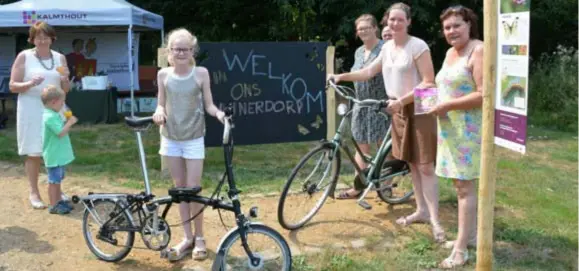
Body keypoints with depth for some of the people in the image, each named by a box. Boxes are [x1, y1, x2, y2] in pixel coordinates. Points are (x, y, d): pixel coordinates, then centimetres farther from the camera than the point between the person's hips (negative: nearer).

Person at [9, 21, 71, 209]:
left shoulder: (60, 58, 8)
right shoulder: (24, 56, -1)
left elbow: (65, 89, 10)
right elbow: (13, 86, -3)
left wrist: (65, 79, -11)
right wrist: (30, 84, -21)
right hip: (32, 111, -3)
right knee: (33, 153, 2)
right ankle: (34, 193, 12)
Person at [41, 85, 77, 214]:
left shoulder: (53, 115, 10)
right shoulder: (50, 117, -22)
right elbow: (61, 133, -28)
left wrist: (67, 122, 5)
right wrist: (70, 122, -18)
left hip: (59, 155, 10)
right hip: (54, 156, -10)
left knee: (57, 179, 19)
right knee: (53, 181, -1)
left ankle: (59, 201, 29)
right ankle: (53, 205, 6)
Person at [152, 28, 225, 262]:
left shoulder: (201, 73, -5)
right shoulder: (163, 74, 2)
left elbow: (208, 104, -1)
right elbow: (162, 104, 9)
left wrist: (219, 113, -21)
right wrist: (159, 112, -13)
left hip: (193, 139, -3)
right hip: (170, 138, 3)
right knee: (180, 189, 9)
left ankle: (199, 238, 15)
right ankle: (187, 238, 19)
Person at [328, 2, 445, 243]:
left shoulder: (418, 46, -14)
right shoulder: (387, 47, 9)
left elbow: (429, 82, -17)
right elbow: (369, 72, 16)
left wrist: (402, 100, -22)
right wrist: (341, 76, 7)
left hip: (419, 110, -7)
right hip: (399, 110, 7)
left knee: (425, 166, -6)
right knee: (411, 163, 14)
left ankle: (435, 220, -1)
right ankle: (422, 210, 26)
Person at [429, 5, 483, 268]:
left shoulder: (478, 51, -13)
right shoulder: (450, 52, 14)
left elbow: (485, 95, -22)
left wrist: (447, 105, -20)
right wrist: (437, 103, 8)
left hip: (468, 127, -9)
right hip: (450, 126, 9)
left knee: (464, 185, -6)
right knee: (461, 183, 14)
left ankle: (461, 249, -1)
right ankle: (470, 235, 26)